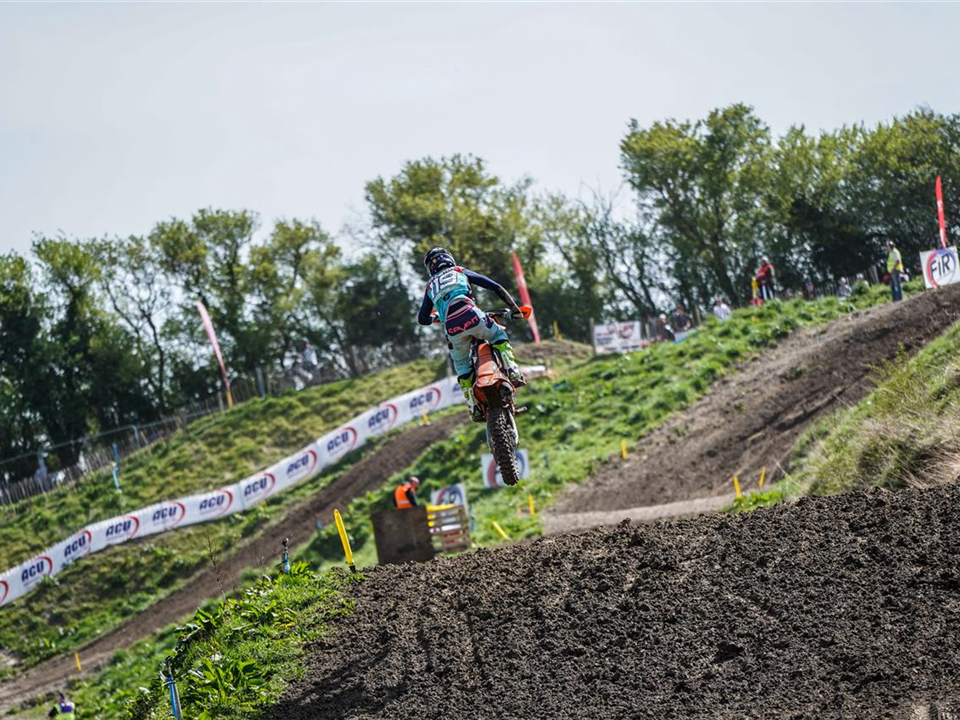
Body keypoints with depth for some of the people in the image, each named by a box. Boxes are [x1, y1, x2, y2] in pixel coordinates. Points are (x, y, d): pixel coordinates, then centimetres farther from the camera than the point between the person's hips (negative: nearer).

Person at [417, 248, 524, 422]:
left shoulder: (430, 287, 31)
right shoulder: (460, 271, 27)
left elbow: (422, 319, 33)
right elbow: (495, 287, 21)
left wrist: (435, 318, 56)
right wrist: (514, 307, 27)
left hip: (451, 328, 2)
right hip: (471, 316, -2)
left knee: (461, 365, 21)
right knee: (499, 335, 25)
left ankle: (474, 407, 12)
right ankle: (512, 372, 4)